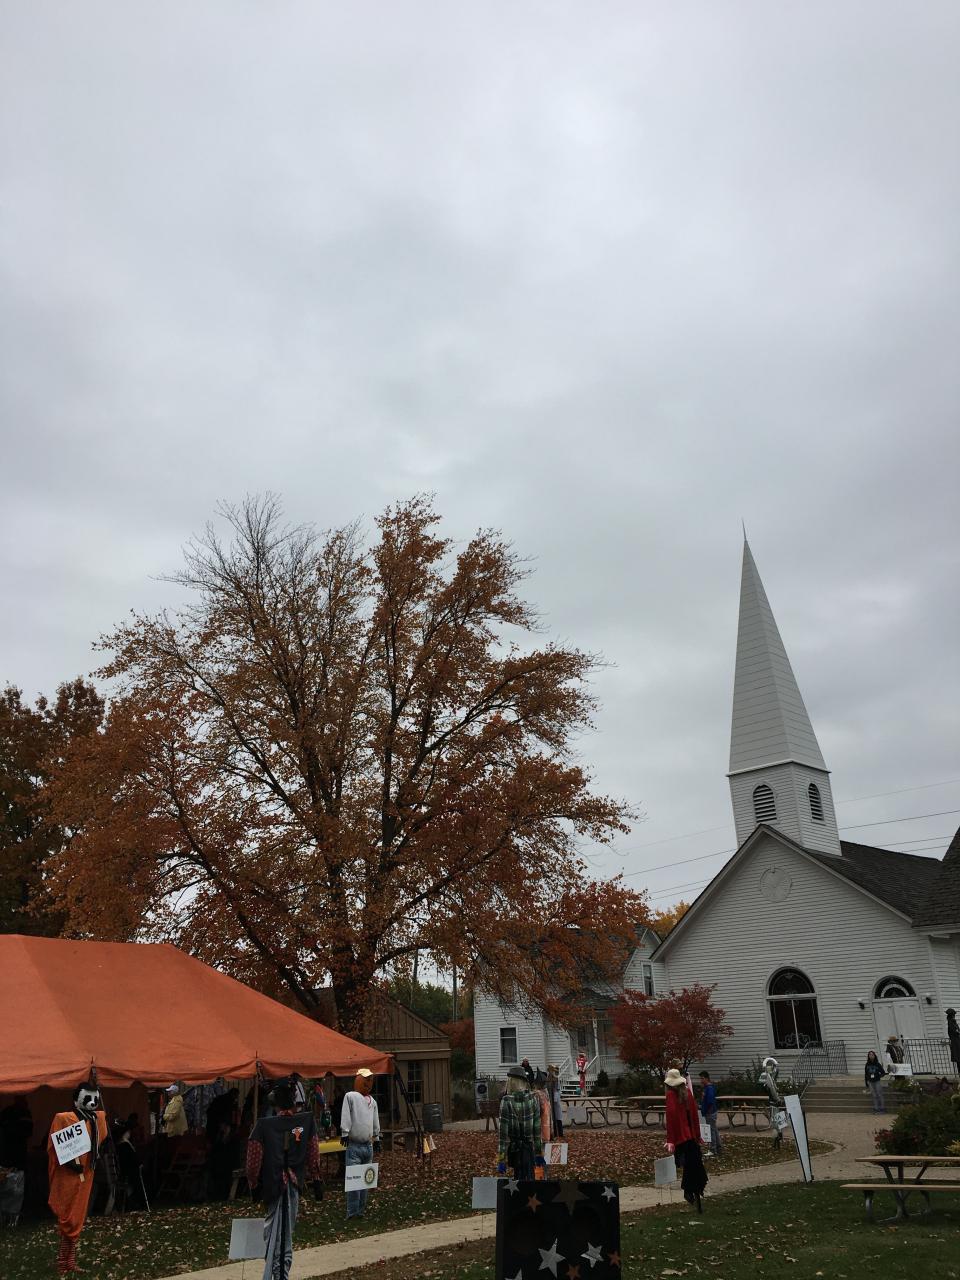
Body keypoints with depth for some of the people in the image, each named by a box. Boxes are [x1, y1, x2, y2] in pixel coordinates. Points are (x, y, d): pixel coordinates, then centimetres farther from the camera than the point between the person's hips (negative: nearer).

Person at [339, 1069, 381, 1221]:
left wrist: (376, 1140, 10)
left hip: (368, 1145, 3)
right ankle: (352, 1212, 0)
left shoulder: (372, 1100, 10)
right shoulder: (350, 1096, 2)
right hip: (354, 1145, -3)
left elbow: (376, 1122, 13)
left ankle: (361, 1210, 11)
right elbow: (345, 1117, 0)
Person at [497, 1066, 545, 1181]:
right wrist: (539, 1153, 9)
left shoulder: (506, 1101, -14)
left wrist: (501, 1160, -11)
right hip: (529, 1149, 2)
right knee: (528, 1180, 14)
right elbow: (537, 1128, 0)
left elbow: (504, 1132, -15)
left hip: (513, 1149, -2)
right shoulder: (533, 1099, -4)